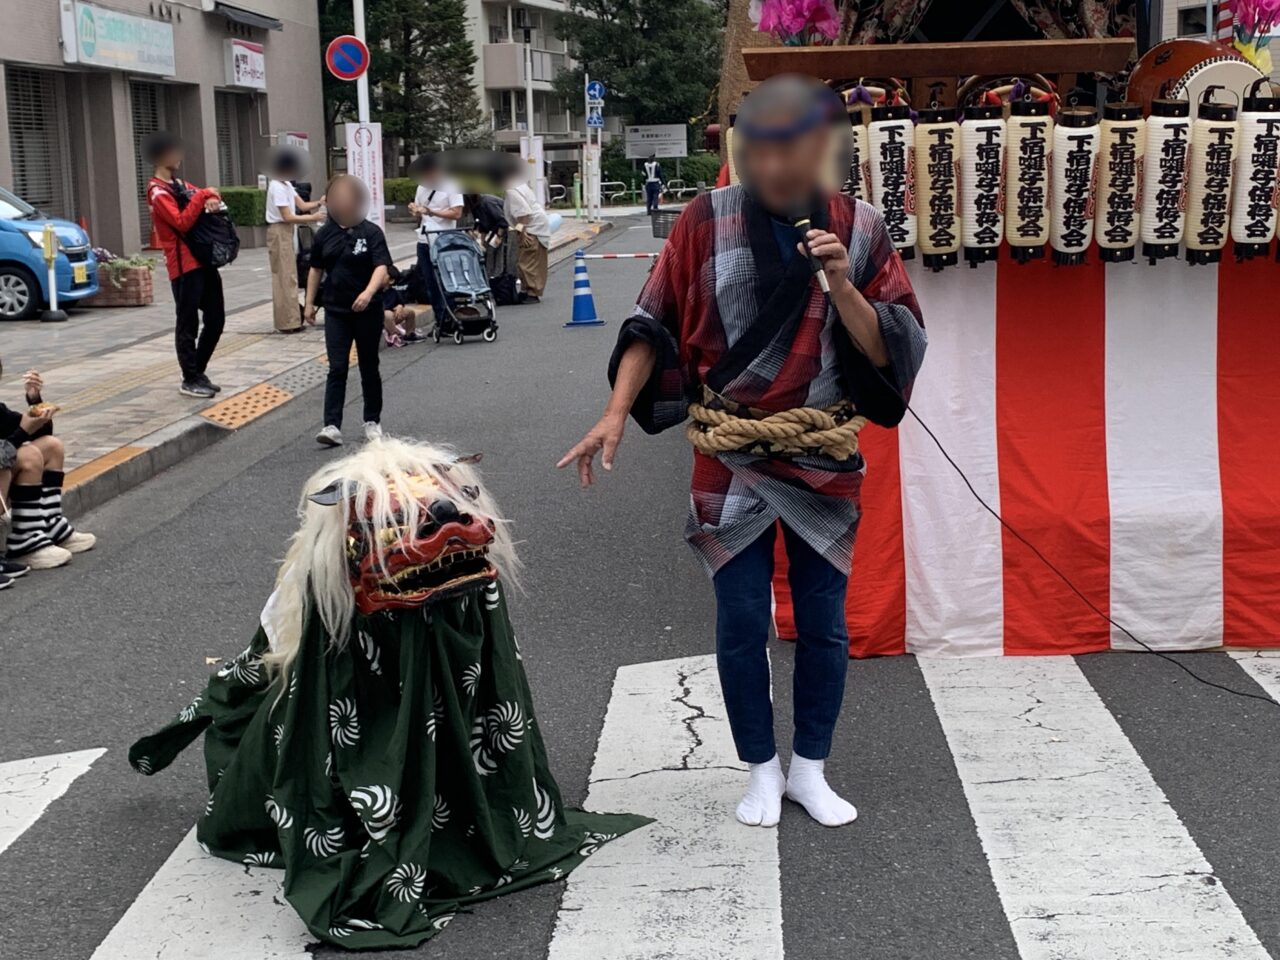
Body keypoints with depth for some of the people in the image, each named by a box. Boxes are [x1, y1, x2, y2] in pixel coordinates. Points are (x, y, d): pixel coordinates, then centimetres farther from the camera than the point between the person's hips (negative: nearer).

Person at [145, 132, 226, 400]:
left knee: (216, 318, 11)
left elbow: (208, 198, 20)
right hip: (184, 266, -9)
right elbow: (181, 223, -20)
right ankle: (190, 380, 4)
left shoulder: (180, 185, 18)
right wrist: (201, 197, -15)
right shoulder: (158, 192, -9)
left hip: (204, 261, 9)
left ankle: (198, 372, 22)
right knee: (188, 324, -3)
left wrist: (212, 200, -3)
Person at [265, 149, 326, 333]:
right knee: (285, 277, -7)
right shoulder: (278, 188, -17)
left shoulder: (287, 185, 12)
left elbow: (302, 205, 9)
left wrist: (318, 203, -8)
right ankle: (287, 322, -4)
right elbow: (288, 217, -19)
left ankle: (289, 320, 16)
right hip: (279, 232, -10)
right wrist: (313, 218, -17)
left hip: (286, 232, 10)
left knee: (288, 276, 11)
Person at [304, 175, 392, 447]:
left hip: (367, 310, -2)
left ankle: (373, 421, 23)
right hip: (336, 311, 2)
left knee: (369, 367, 10)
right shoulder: (325, 234, 5)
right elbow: (316, 269, 15)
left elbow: (381, 266, -17)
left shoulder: (371, 232, -6)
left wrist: (369, 292, -34)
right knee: (337, 368, -4)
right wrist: (310, 303, 14)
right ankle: (332, 425, -8)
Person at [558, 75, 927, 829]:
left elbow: (894, 350, -4)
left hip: (825, 461, 1)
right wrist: (617, 413, -11)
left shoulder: (858, 229, -2)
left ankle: (811, 769, 27)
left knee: (824, 622, 9)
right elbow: (655, 327, -1)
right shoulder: (708, 223, -5)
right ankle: (762, 770, 24)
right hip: (730, 459, -1)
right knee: (741, 623, 5)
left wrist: (841, 288, -19)